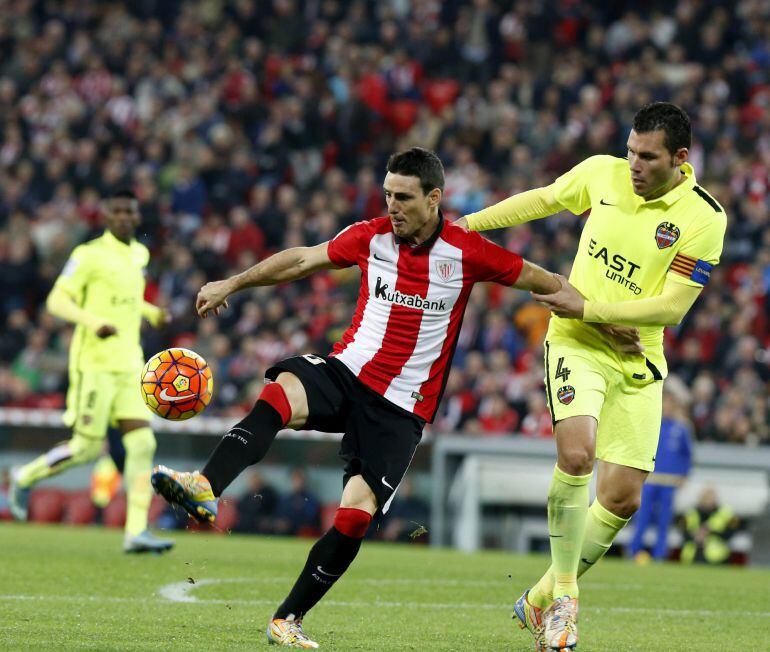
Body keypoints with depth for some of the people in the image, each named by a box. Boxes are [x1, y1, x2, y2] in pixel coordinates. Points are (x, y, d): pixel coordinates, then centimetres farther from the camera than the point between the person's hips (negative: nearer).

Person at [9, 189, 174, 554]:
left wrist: (150, 312, 15)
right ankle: (25, 478, 21)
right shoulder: (90, 255, -9)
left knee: (142, 443, -6)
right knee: (88, 448, -5)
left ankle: (137, 532, -8)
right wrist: (93, 322, -28)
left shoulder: (139, 255, 14)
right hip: (94, 364, -7)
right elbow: (56, 301, -13)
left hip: (128, 366, 7)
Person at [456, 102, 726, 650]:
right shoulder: (601, 173, -4)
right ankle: (564, 596, -11)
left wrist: (588, 307, -17)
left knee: (623, 498, 0)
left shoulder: (704, 218, -12)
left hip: (638, 362, 1)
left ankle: (541, 601, 19)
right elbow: (542, 200, 15)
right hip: (576, 343, -1)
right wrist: (462, 226, 17)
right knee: (576, 453, -25)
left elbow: (672, 306, -13)